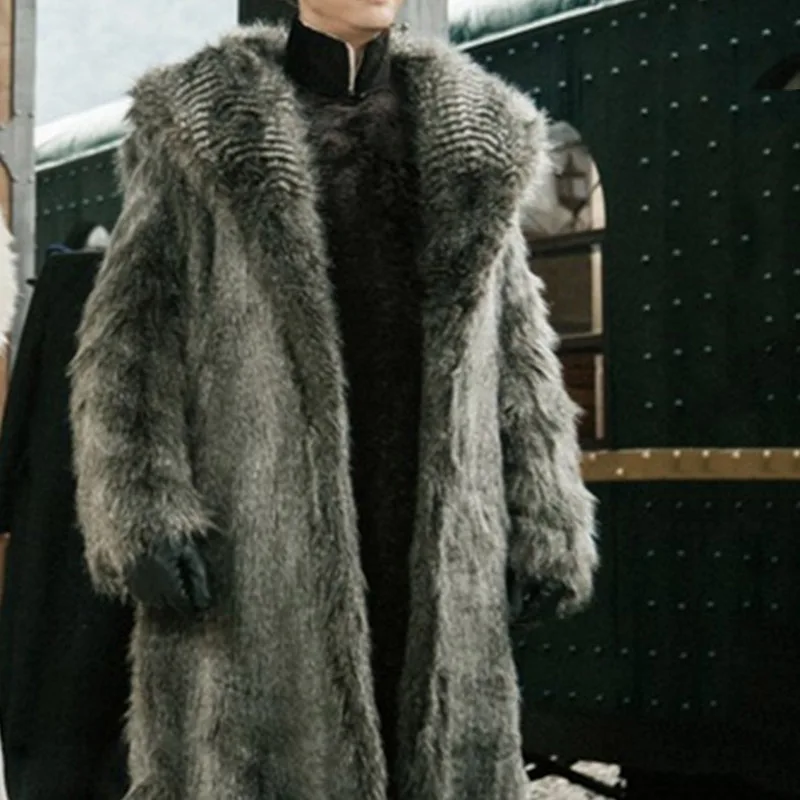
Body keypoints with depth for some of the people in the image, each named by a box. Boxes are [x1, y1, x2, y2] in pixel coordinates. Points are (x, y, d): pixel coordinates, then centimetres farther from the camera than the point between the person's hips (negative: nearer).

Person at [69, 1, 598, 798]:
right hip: (256, 528, -3)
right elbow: (128, 337, 0)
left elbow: (517, 351, 15)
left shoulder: (476, 136, 16)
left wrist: (544, 522, 6)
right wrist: (145, 513, -12)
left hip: (436, 528, 4)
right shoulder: (201, 123, 6)